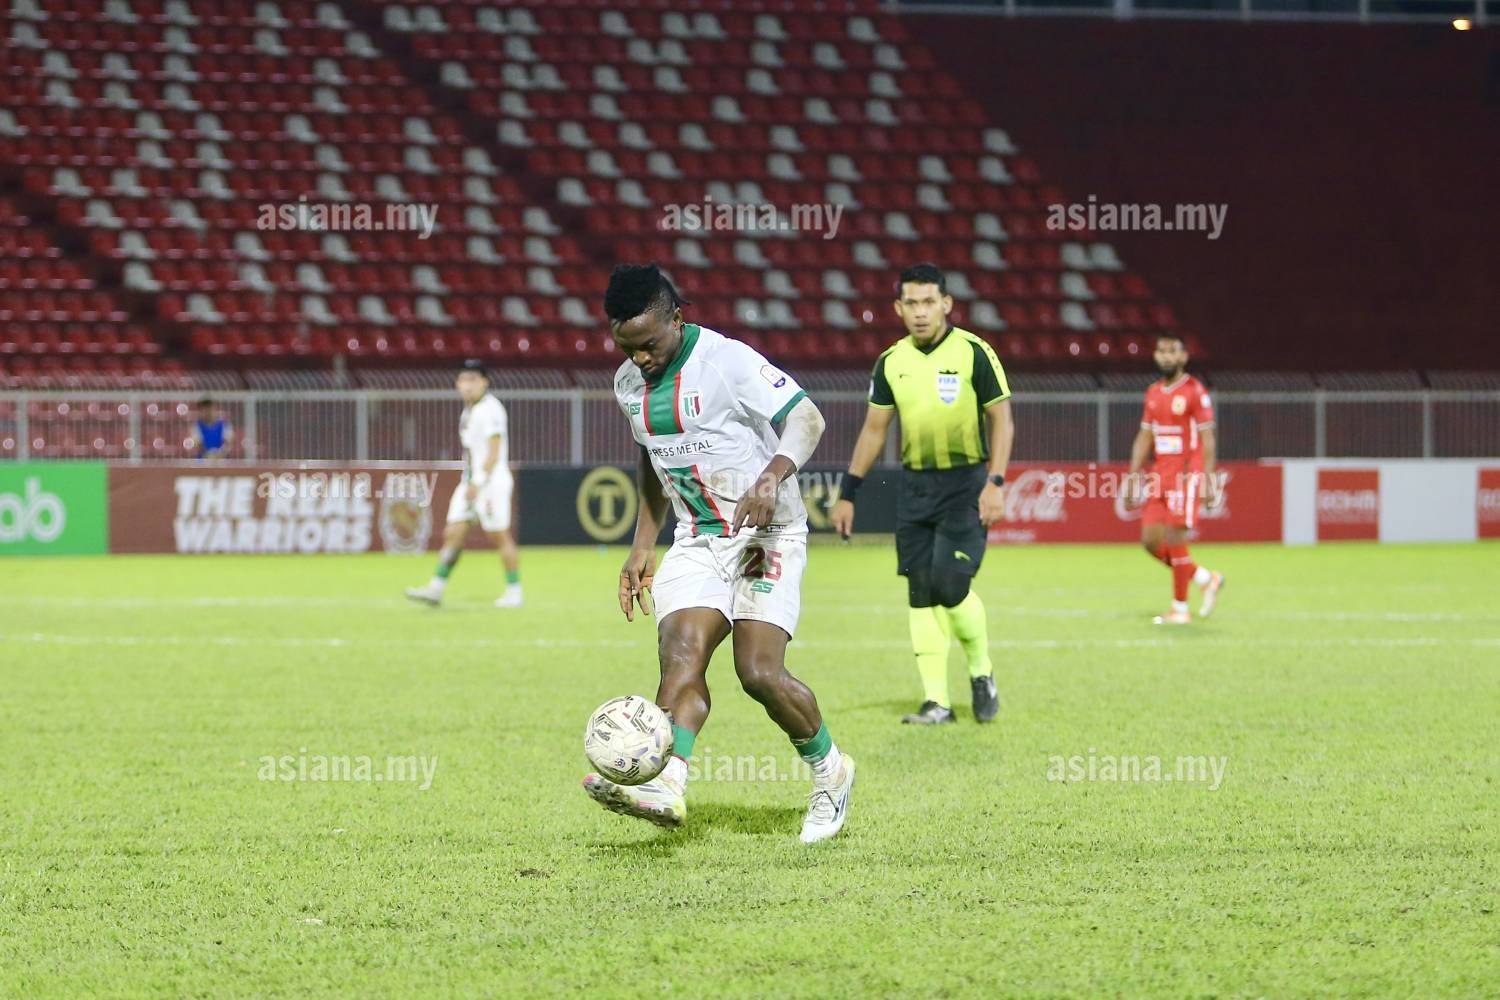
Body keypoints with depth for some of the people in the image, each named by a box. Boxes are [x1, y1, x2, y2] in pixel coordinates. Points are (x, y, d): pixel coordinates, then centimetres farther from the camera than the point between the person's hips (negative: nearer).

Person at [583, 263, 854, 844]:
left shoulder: (727, 362, -15)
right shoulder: (630, 383, 8)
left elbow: (806, 419, -18)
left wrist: (772, 477, -36)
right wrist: (643, 545, 19)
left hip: (767, 535, -6)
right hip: (696, 542, 6)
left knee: (760, 672, -15)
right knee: (680, 654, -19)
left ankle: (829, 769, 10)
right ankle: (666, 784, -38)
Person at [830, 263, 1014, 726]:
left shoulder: (973, 353, -7)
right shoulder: (891, 362, 6)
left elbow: (1001, 419, -6)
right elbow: (874, 429, 14)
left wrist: (995, 482, -16)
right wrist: (847, 492, 12)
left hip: (965, 483, -5)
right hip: (915, 484, 5)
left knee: (950, 584, -15)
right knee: (921, 593, 0)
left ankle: (981, 674, 10)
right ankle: (936, 701, 4)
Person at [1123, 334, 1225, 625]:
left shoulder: (1195, 392, -7)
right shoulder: (1153, 393, 14)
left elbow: (1207, 439, -10)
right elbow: (1144, 437, 17)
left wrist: (1209, 480, -16)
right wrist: (1133, 478, 11)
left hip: (1186, 475, -7)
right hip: (1160, 475, 7)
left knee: (1174, 539, -9)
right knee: (1151, 540, 3)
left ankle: (1180, 609, 1)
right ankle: (1207, 579, 19)